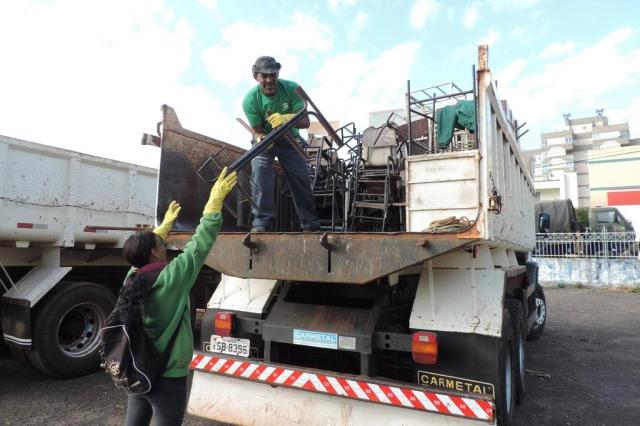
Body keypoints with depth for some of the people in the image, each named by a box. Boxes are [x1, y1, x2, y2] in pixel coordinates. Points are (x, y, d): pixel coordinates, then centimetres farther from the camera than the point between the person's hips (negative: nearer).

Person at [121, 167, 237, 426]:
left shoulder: (132, 278, -3)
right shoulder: (168, 279, -21)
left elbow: (144, 249, 15)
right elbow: (199, 245, -20)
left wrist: (166, 223, 28)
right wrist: (215, 201, -14)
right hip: (168, 377, -7)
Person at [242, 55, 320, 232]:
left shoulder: (291, 88, -25)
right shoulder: (250, 100, -24)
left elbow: (305, 121, -28)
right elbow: (258, 130, -17)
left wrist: (285, 119, -48)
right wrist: (261, 139, -42)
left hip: (290, 138, 1)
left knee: (302, 179, -2)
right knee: (260, 171, -26)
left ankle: (311, 225, 12)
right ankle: (261, 221, -18)